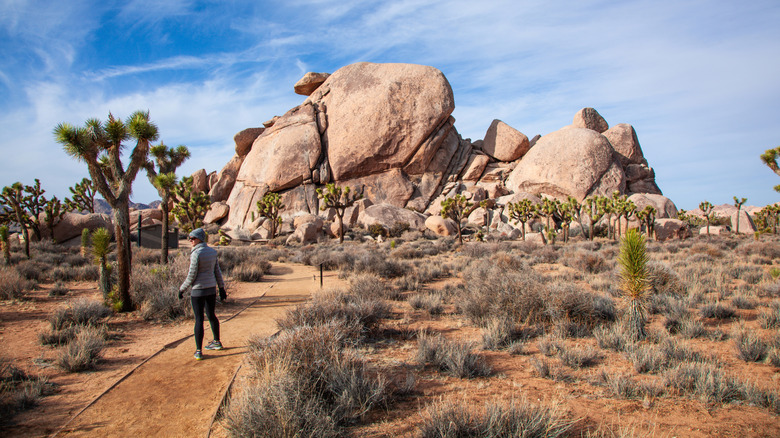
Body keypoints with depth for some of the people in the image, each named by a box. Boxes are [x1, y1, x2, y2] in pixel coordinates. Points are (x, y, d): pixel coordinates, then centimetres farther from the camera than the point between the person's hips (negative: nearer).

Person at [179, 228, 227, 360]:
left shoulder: (196, 254, -16)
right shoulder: (212, 252, 4)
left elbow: (191, 276, -14)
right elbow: (217, 271, 10)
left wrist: (182, 289, -1)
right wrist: (222, 288, 16)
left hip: (198, 290, -7)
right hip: (211, 289, 7)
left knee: (199, 319, -1)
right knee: (211, 315, 21)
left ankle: (198, 351, 4)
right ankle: (217, 342, 34)